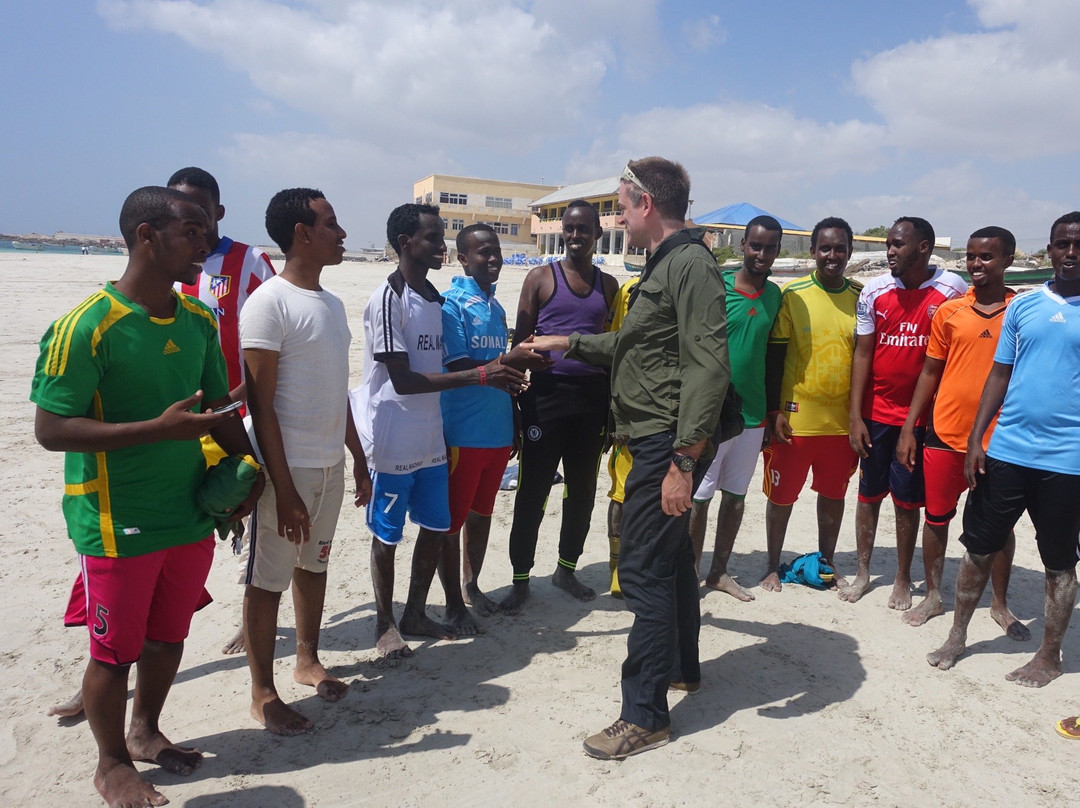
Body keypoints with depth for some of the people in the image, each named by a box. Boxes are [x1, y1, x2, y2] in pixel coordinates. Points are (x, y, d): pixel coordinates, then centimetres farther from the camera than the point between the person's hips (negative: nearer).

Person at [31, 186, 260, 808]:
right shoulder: (87, 326, -17)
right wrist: (161, 428, -26)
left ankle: (145, 732, 45)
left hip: (192, 516, 6)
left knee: (169, 637, 20)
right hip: (118, 525, -6)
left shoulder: (199, 320, 3)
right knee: (116, 651, 11)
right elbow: (51, 428, -18)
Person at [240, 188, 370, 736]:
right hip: (288, 467, -7)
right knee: (268, 579, 4)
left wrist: (358, 458, 17)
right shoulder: (269, 304, -13)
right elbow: (261, 404, -16)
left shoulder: (332, 303, 11)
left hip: (331, 464, 8)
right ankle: (263, 693, 18)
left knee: (314, 564, 19)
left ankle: (307, 659, 36)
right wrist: (284, 488, -18)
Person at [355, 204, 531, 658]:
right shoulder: (388, 299, -16)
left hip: (431, 439, 8)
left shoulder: (435, 299, 10)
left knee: (436, 527, 13)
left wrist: (497, 373, 3)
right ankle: (385, 625, 26)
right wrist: (479, 374, -22)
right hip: (393, 443, -7)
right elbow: (404, 381, -21)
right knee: (387, 534, 8)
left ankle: (415, 614, 32)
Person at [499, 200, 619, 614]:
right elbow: (520, 339, 1)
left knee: (582, 489, 13)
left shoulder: (608, 284, 12)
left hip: (592, 396, 4)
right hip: (547, 392, -4)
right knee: (533, 491, 0)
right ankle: (521, 581, 13)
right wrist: (513, 394, -6)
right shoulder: (541, 277, 1)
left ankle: (566, 569, 30)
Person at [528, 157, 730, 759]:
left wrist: (684, 461, -26)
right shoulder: (664, 264, 18)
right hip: (658, 440, 11)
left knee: (644, 569, -5)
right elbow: (632, 344, 29)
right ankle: (682, 666, 39)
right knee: (670, 555, 21)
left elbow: (707, 368, -24)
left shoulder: (692, 265, -15)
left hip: (669, 443, -11)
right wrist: (571, 343, 32)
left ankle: (645, 715, 7)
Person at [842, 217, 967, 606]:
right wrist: (855, 415, -3)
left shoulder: (952, 289, -7)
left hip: (922, 416, -2)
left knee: (907, 500, 7)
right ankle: (863, 572, 27)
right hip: (876, 413, 2)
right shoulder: (874, 291, -1)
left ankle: (903, 579, 24)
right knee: (869, 493, 11)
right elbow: (862, 353, 1)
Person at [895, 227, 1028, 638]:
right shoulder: (949, 311, 1)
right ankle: (933, 596, 27)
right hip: (945, 434, 1)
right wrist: (908, 429, 2)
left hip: (999, 439, -1)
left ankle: (1000, 603, 30)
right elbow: (930, 373, 6)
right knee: (937, 517, 10)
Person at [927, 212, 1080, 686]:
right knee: (979, 548, 11)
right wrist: (976, 440, 2)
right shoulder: (1023, 306, 6)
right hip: (1005, 451, 3)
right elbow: (1000, 375, 8)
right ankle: (957, 638, 27)